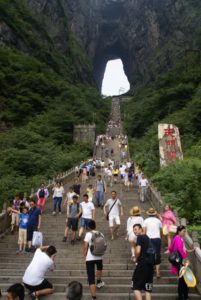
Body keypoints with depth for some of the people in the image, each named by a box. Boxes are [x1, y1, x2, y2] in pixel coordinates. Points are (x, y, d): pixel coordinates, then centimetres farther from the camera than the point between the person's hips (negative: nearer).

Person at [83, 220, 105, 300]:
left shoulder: (88, 234, -9)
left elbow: (85, 246, -15)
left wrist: (85, 256, -1)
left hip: (90, 258, -4)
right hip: (99, 257, 5)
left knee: (91, 278, 0)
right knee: (99, 267, 38)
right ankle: (99, 282, 56)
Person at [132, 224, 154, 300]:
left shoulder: (140, 237, -7)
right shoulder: (148, 238, 16)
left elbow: (138, 251, -18)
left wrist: (136, 259, 0)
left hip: (142, 264, -8)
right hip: (150, 265, 8)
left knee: (136, 287, 1)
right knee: (148, 289, 10)